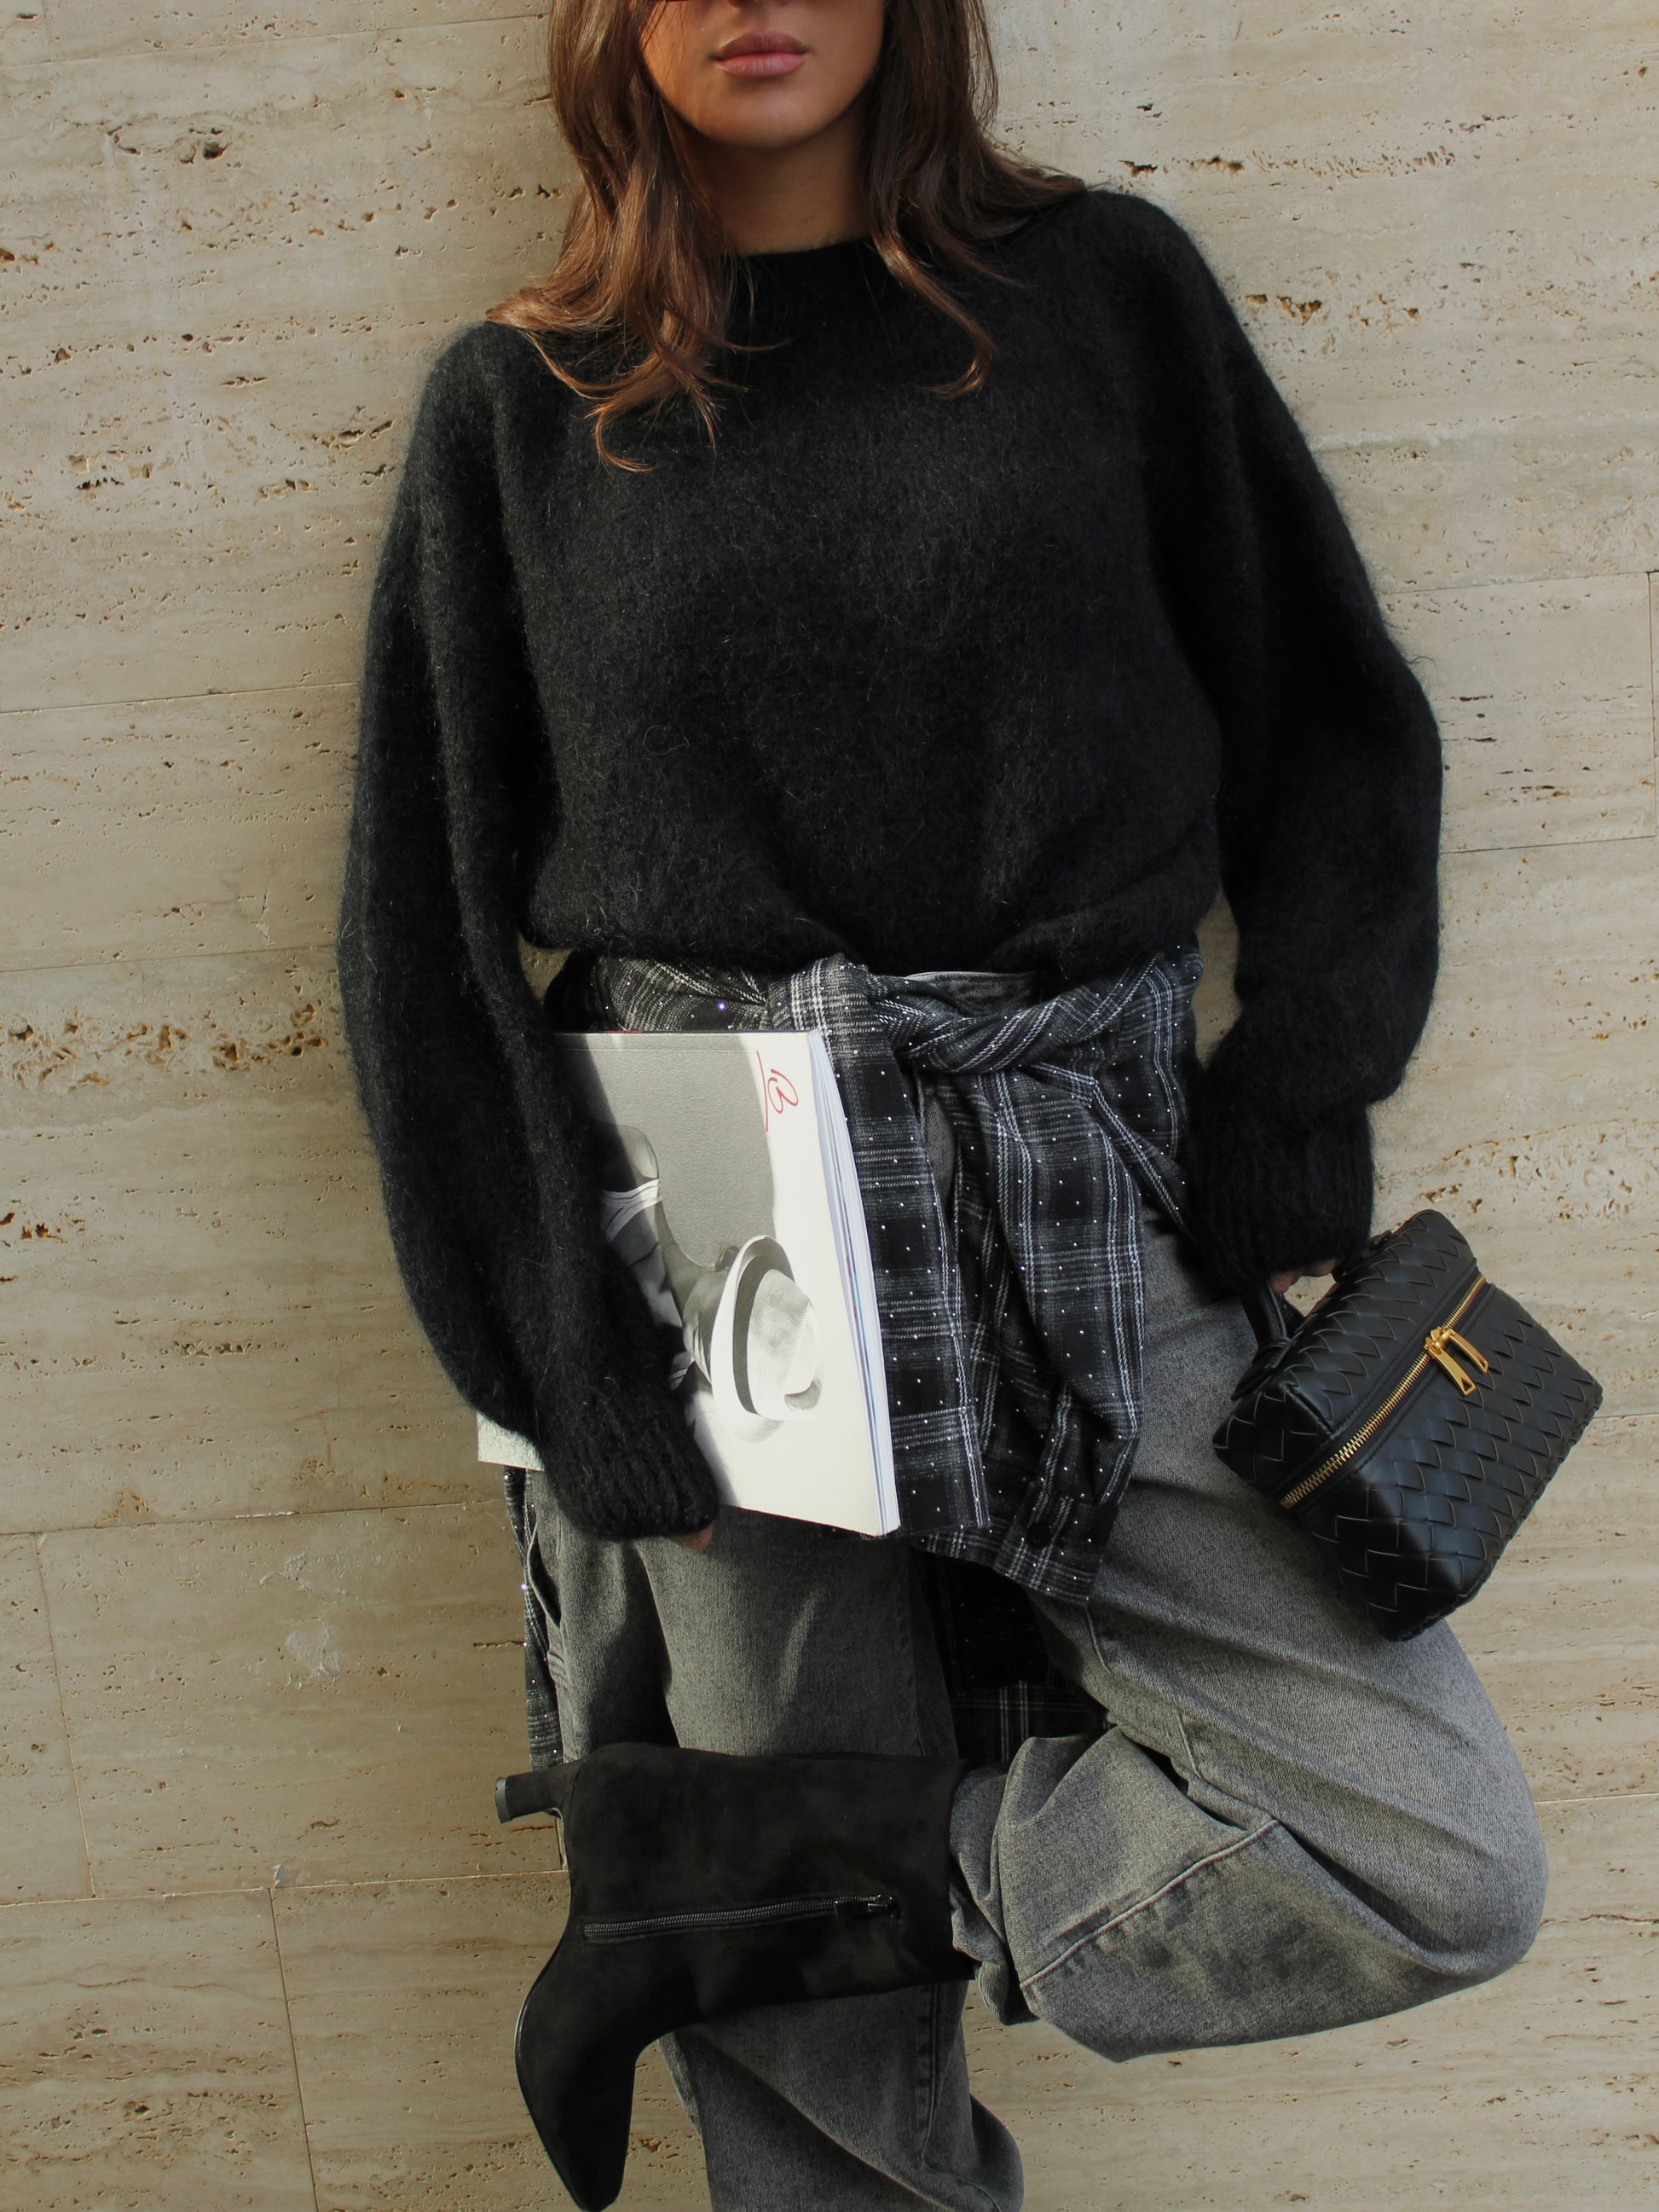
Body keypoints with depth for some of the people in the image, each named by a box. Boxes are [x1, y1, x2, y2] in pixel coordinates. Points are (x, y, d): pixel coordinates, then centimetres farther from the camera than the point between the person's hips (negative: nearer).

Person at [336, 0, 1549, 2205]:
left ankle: (714, 1871, 2)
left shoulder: (1106, 286, 9)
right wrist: (562, 1359, -3)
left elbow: (1333, 722, 13)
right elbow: (430, 921, 6)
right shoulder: (517, 403, 8)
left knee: (1443, 1864, -8)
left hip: (1093, 1209, 2)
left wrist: (1302, 1090, -2)